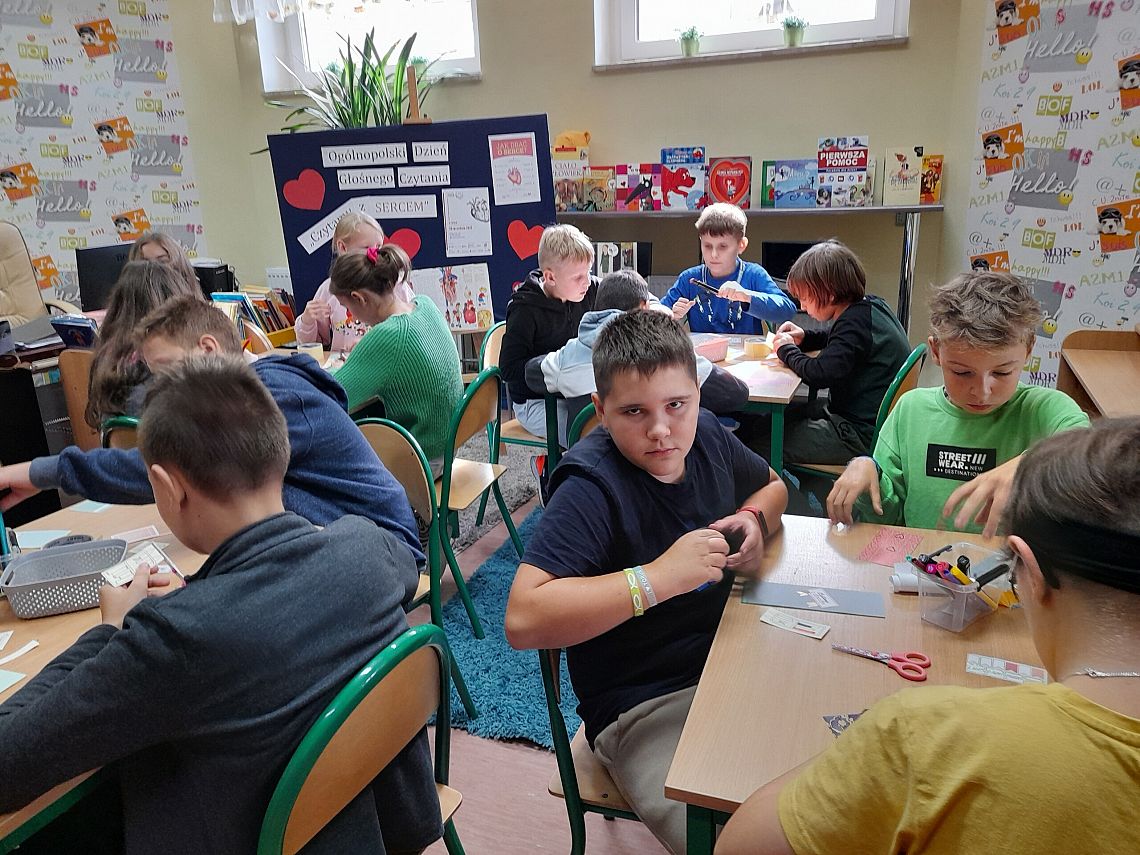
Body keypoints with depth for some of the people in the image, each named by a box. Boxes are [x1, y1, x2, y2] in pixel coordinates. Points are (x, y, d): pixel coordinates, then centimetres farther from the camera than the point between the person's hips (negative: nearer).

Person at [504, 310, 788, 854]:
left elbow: (772, 485, 23)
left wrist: (754, 519, -1)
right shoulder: (592, 486, -22)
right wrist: (657, 577, -31)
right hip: (643, 710, -7)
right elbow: (522, 620, -31)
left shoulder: (706, 436, 0)